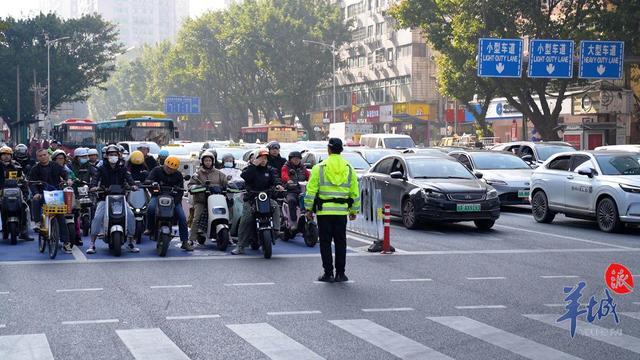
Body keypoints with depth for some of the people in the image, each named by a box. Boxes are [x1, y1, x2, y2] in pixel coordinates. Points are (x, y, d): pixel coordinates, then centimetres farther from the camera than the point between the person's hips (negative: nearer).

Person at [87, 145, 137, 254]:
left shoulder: (122, 168, 10)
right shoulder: (102, 168, 6)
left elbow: (128, 176, -8)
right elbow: (96, 177, -10)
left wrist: (132, 185, -30)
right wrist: (94, 186, -33)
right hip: (105, 197, -1)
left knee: (130, 215, -17)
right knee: (97, 217, -20)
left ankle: (131, 242, -4)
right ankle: (92, 244, -12)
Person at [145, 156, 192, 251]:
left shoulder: (178, 176, 3)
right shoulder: (157, 170, -1)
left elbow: (180, 191, -1)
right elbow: (147, 180, -9)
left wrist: (175, 201, -18)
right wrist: (152, 183, -34)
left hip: (173, 198, 1)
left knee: (182, 218, -14)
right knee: (151, 208, -34)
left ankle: (185, 242, -7)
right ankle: (150, 229, -11)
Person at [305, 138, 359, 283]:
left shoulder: (319, 168, -3)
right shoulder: (349, 169, 5)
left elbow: (311, 191, -4)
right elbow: (355, 192, 8)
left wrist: (309, 209, 4)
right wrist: (354, 210, 16)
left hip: (324, 211, -2)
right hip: (342, 211, 2)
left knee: (325, 242, 2)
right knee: (340, 242, 8)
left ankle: (328, 273, 2)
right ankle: (340, 273, 9)